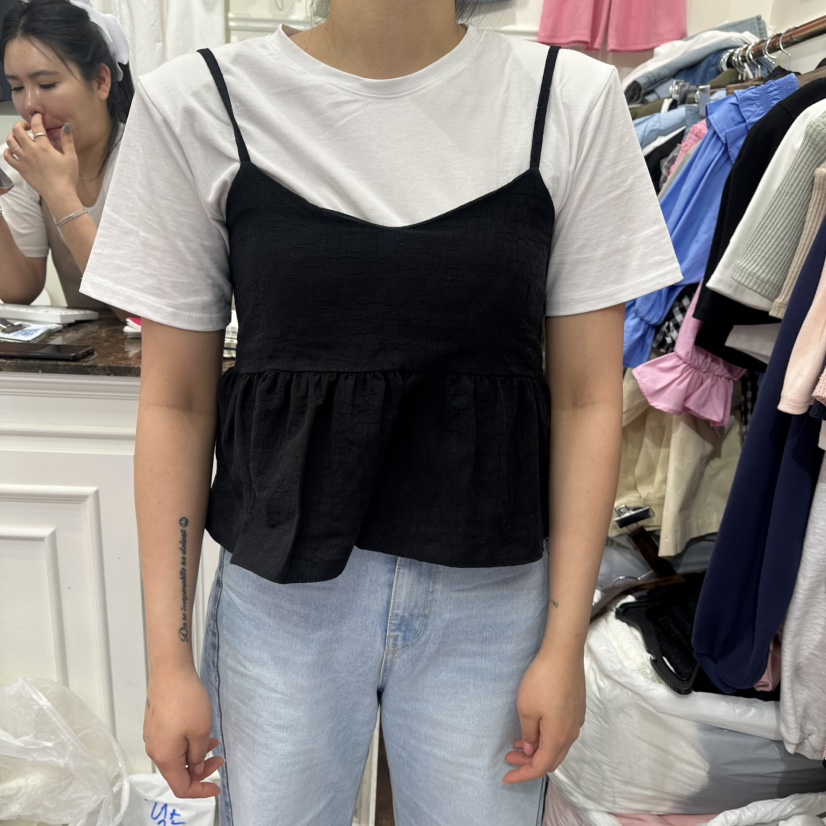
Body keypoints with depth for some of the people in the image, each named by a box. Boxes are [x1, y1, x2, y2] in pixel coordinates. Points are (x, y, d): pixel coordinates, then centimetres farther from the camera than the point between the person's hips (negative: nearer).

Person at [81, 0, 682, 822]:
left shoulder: (572, 99, -4)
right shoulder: (194, 103, -4)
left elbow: (587, 399, -2)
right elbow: (176, 403, -2)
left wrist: (565, 641, -2)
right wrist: (168, 657, 0)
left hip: (490, 592, 1)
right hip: (279, 591, 1)